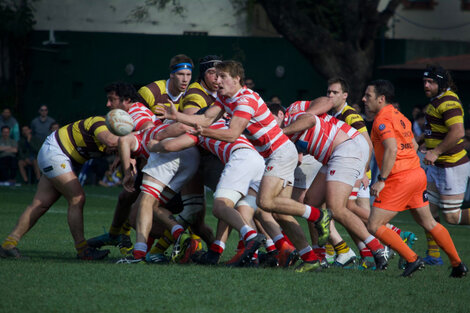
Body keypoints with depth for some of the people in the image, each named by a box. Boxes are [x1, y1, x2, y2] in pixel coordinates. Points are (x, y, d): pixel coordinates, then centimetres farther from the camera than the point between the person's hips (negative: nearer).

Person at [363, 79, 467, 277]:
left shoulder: (382, 119, -12)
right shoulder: (398, 116, 16)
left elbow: (392, 149, -25)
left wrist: (381, 180, -24)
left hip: (400, 179, -9)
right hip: (417, 173, 9)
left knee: (374, 226, -5)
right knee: (428, 223, 19)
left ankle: (412, 259, -7)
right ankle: (458, 264, 23)